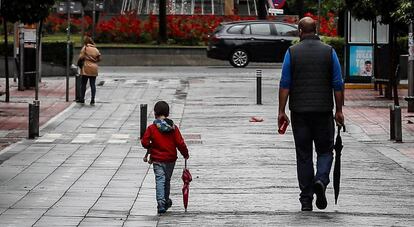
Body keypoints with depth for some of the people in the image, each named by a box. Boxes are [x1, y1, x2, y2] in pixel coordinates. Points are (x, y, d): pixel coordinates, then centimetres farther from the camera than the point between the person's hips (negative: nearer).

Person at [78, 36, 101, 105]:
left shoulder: (85, 48, -7)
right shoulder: (95, 49, 7)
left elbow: (81, 57, -11)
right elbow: (99, 58, 10)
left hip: (86, 69, -4)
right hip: (94, 69, 4)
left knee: (83, 84, 6)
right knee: (93, 85, 5)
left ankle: (82, 99, 8)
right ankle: (92, 100, 3)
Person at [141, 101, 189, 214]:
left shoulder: (151, 128, -10)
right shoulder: (173, 128, -4)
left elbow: (144, 142, -12)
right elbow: (180, 143, -6)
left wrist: (151, 147, 11)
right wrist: (185, 154, 9)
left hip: (157, 159, -3)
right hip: (171, 159, 3)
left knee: (160, 179, -6)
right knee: (167, 180, 19)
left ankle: (161, 203, -23)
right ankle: (166, 201, 33)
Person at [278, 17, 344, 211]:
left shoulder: (292, 52, -1)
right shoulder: (329, 52, 1)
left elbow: (285, 84, -4)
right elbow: (338, 85, 0)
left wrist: (281, 111, 0)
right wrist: (339, 110, 7)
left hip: (299, 111, 0)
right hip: (323, 110, 0)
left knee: (303, 155, 7)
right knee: (325, 150, 13)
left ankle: (306, 199, 6)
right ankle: (321, 180, -15)